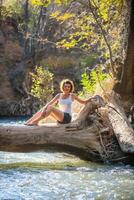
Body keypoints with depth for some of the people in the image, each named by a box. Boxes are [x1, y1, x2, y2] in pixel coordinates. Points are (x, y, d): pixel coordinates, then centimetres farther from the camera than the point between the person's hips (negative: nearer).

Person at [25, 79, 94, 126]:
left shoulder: (72, 95, 3)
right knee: (45, 108, -12)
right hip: (60, 118, 5)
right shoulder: (59, 95, 11)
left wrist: (91, 98, -1)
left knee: (50, 107, -27)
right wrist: (44, 109, -19)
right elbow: (50, 103, -1)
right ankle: (29, 121, -18)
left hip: (67, 117, -5)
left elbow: (83, 102, 13)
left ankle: (36, 121, -32)